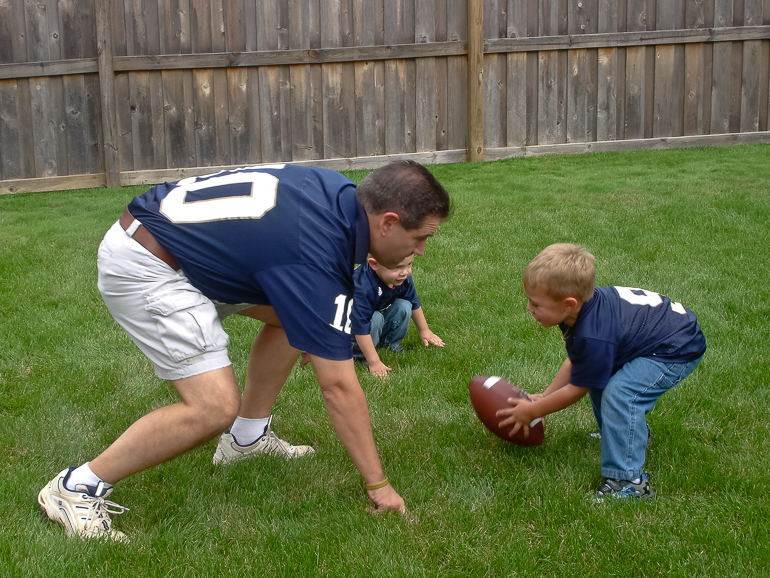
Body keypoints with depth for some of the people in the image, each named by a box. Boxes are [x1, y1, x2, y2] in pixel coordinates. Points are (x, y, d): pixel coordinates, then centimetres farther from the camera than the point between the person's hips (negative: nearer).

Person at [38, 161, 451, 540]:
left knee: (294, 314, 13)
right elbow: (338, 388, -20)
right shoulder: (319, 262, -24)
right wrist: (378, 485, -11)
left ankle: (247, 438, 23)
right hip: (142, 268, -10)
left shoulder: (340, 193, -1)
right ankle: (76, 488, -6)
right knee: (215, 406, -18)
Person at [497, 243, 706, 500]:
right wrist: (544, 395, 11)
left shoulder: (592, 337, -34)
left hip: (680, 349, -11)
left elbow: (576, 390, -17)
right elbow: (575, 363, 10)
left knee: (619, 393, -27)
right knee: (596, 374, 21)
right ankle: (634, 432, 42)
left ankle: (629, 482, -23)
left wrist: (532, 411, -6)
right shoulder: (585, 307, -6)